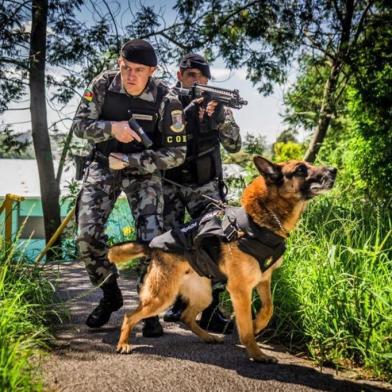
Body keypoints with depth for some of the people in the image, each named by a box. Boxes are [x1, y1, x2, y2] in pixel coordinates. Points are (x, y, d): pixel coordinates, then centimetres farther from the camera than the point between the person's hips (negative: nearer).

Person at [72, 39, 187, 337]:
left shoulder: (166, 101, -20)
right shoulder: (103, 85, -13)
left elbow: (176, 154, -16)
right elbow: (79, 124, -7)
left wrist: (128, 161, -22)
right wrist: (111, 128, -28)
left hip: (144, 171, -2)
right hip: (103, 165, 2)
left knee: (152, 239, -15)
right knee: (87, 235, -10)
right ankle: (111, 294, 15)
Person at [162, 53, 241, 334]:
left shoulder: (216, 105, 3)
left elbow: (235, 146, -4)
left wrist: (220, 119, -21)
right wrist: (188, 112, -27)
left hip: (205, 186, 0)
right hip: (170, 184, 0)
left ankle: (211, 311, -9)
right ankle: (179, 302, 19)